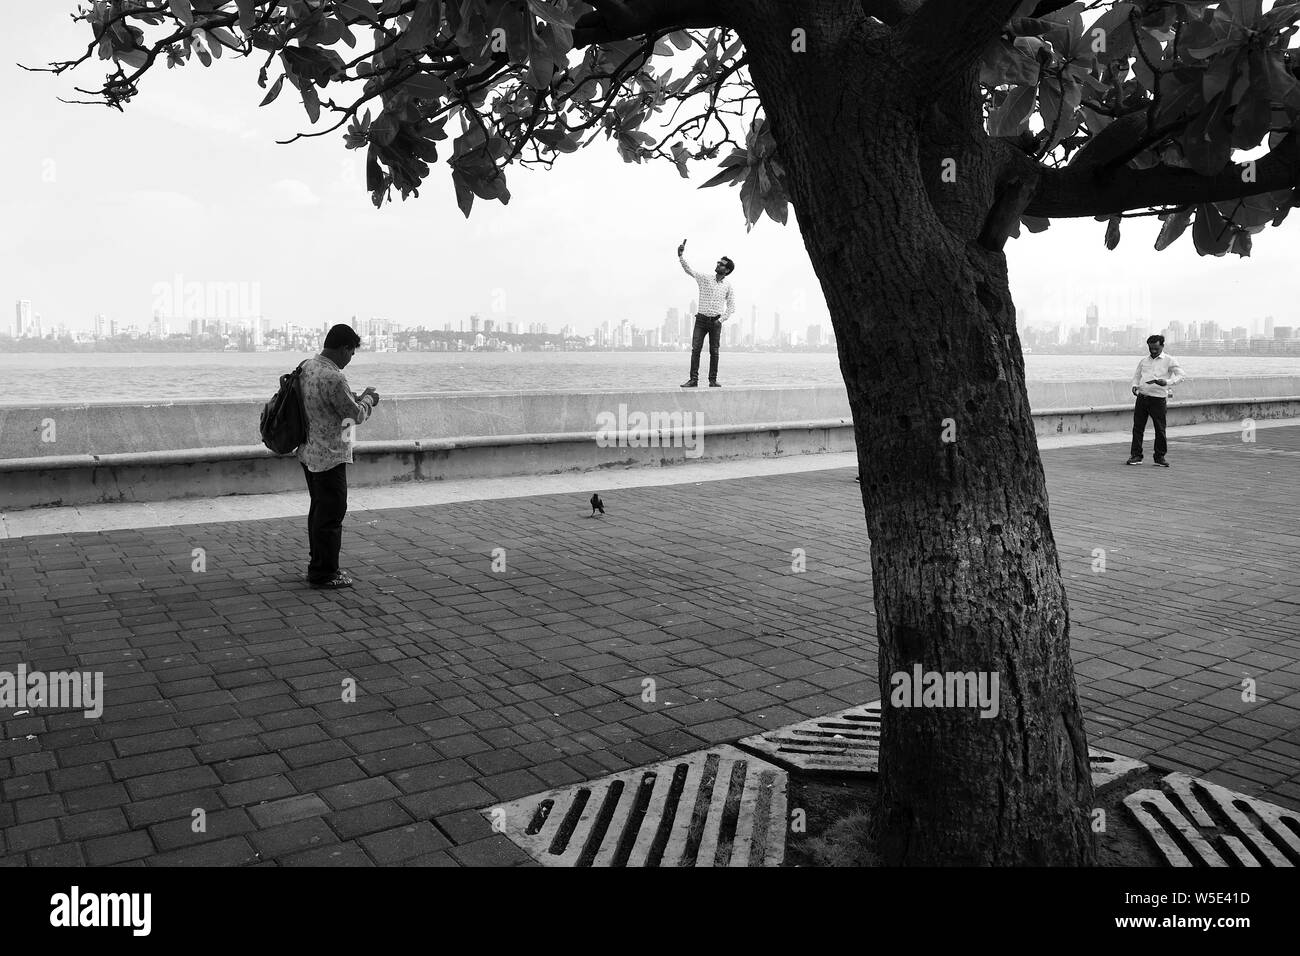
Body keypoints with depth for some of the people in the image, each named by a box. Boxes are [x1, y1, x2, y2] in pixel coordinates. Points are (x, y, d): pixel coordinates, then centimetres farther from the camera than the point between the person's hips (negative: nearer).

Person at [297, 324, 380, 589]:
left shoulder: (307, 366, 6)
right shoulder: (333, 378, -24)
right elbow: (356, 415, -15)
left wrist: (358, 398, 14)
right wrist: (368, 400, 4)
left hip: (309, 452, 10)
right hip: (329, 456, -10)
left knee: (319, 510, 18)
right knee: (331, 514, 0)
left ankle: (318, 567, 29)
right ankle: (324, 574, 7)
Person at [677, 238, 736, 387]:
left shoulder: (728, 286, 4)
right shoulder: (705, 278, 3)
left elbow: (731, 306, 7)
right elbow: (689, 270, -6)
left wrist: (721, 319, -5)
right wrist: (681, 256, -19)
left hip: (716, 321, 0)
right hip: (701, 319, 0)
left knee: (714, 352, 1)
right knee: (695, 349, -7)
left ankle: (713, 380, 6)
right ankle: (693, 379, -6)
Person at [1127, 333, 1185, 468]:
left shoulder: (1169, 360, 1)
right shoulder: (1144, 361, 15)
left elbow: (1181, 375, -6)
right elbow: (1137, 375, 26)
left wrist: (1167, 382, -23)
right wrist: (1135, 385, 5)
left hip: (1158, 398, -4)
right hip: (1142, 396, 4)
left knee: (1160, 429, 0)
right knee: (1138, 427, 2)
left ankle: (1160, 457, 12)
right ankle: (1136, 456, 9)